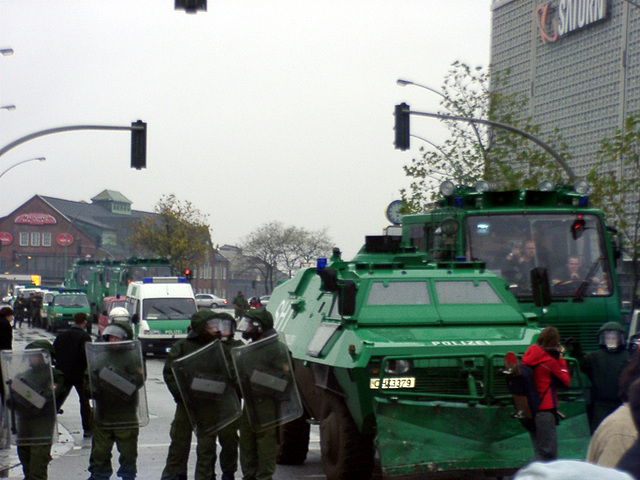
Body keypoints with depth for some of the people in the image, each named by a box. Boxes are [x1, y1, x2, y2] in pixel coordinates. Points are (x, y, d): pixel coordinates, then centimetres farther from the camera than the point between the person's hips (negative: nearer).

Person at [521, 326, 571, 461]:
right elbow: (566, 380, -4)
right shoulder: (549, 360, -12)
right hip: (545, 409, -8)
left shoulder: (527, 357, 8)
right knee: (548, 453, -8)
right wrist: (561, 358, 4)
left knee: (540, 451, 16)